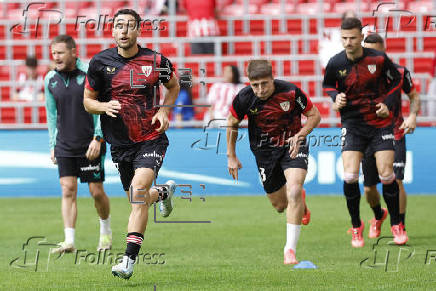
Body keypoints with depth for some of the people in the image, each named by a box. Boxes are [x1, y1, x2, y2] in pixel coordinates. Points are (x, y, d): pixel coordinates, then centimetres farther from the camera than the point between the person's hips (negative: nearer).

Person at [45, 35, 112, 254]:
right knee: (68, 190, -7)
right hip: (64, 146, 3)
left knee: (96, 192, 2)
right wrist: (53, 145, 12)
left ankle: (106, 231, 27)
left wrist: (97, 139, -15)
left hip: (90, 145, -3)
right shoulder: (50, 79, 5)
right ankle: (69, 241, -11)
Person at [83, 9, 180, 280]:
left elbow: (174, 85, 16)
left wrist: (165, 110, -2)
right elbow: (87, 101, 6)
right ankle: (163, 192, 53)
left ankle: (129, 260, -24)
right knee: (139, 200, 14)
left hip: (152, 138, -3)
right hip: (120, 143, 3)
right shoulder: (100, 62, -3)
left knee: (138, 190, -23)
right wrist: (104, 106, -16)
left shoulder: (156, 61, -5)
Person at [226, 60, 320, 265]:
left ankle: (290, 249, -21)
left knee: (294, 191, -25)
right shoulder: (244, 98, -16)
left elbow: (314, 115, -6)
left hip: (292, 146, -2)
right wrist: (231, 156, 6)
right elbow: (232, 123, 4)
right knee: (280, 205, 7)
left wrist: (299, 136, -22)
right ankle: (299, 202, 47)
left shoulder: (290, 92, -21)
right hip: (264, 151, 2)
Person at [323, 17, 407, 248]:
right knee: (350, 177, -12)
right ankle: (356, 227, 8)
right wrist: (336, 97, -6)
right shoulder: (336, 63, -6)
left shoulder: (379, 59, -9)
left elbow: (396, 80, 8)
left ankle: (396, 225, 13)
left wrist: (387, 103, -5)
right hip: (352, 123, 1)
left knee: (386, 175, -6)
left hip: (380, 122, -1)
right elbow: (327, 85, 14)